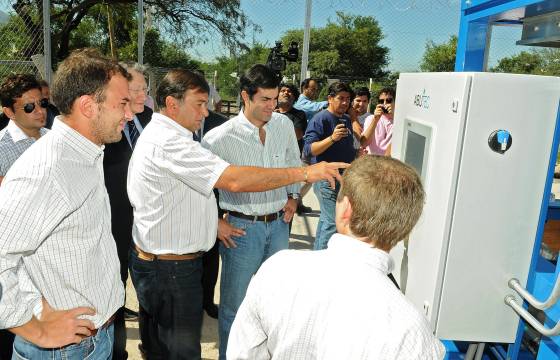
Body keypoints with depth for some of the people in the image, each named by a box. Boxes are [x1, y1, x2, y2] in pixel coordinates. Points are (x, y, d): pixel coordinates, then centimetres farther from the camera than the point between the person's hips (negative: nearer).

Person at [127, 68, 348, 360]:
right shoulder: (170, 142, -24)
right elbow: (235, 180, -32)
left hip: (150, 257, 10)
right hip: (171, 268, -10)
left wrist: (213, 220, 7)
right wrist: (306, 173, -28)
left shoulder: (156, 134, 11)